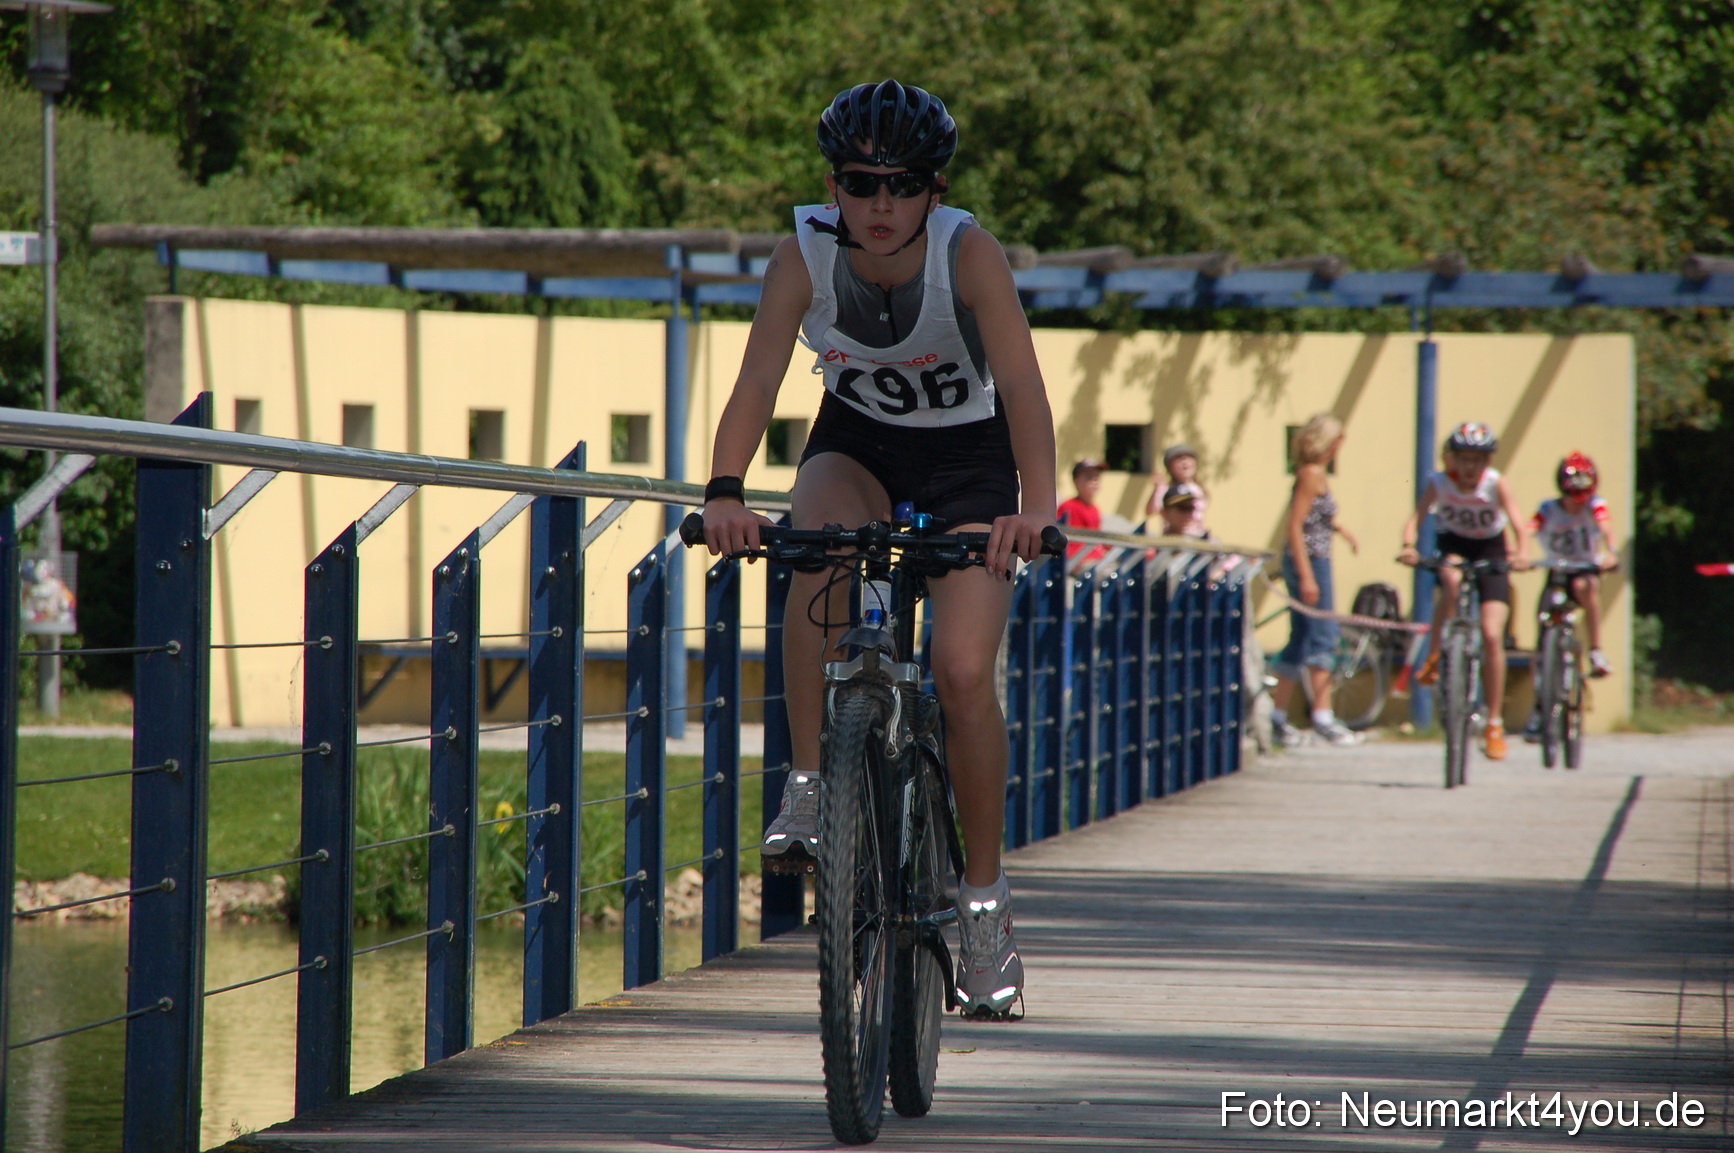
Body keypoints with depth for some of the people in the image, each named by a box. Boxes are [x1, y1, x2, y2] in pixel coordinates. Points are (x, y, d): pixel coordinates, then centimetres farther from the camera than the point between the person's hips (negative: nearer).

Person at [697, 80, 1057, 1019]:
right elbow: (758, 379, -28)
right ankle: (810, 785, -20)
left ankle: (985, 899, -1)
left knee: (963, 672, -16)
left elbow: (1022, 384, -36)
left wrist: (1036, 504, -50)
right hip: (856, 444, 2)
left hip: (967, 456, -2)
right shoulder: (805, 252, -21)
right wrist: (724, 491, -44)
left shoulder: (968, 252, -27)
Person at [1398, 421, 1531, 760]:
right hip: (1453, 545, 1)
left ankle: (1494, 724, -2)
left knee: (1492, 635, -12)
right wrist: (1408, 546, -49)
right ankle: (1433, 657, -21)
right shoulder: (1439, 482, -18)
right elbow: (1415, 518, -28)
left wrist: (1522, 552, -53)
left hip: (1490, 550, -1)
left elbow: (1518, 522, -32)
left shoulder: (1496, 483, -21)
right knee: (1452, 579, -38)